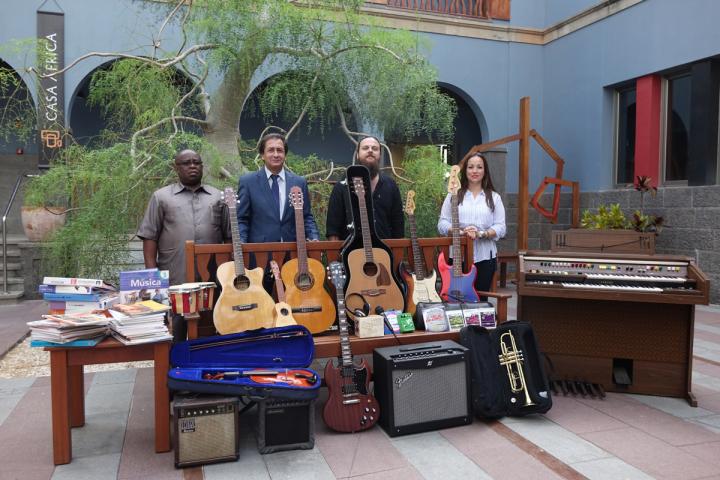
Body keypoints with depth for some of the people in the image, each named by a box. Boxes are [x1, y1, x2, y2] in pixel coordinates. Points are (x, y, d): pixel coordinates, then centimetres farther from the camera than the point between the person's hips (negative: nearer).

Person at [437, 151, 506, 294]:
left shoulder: (494, 198, 7)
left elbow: (500, 228, 1)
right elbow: (442, 224, 2)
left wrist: (481, 233, -16)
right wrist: (461, 231, -16)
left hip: (485, 257, 1)